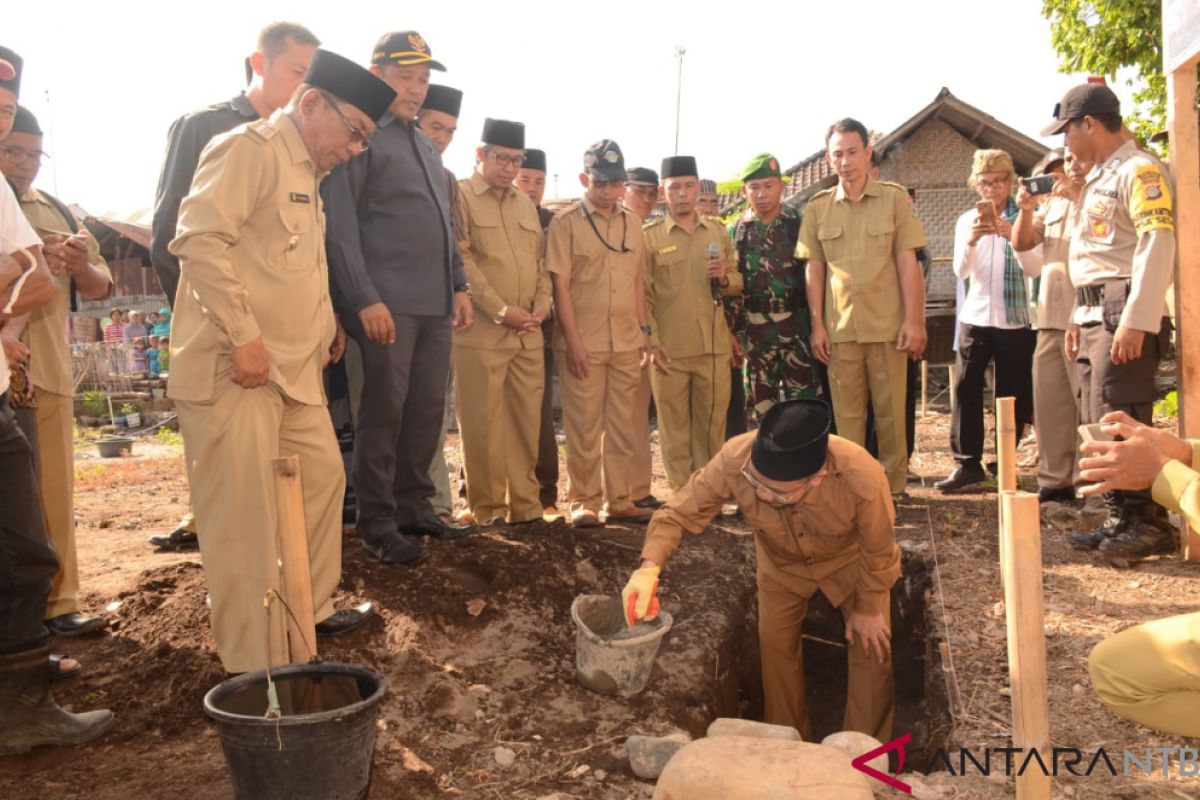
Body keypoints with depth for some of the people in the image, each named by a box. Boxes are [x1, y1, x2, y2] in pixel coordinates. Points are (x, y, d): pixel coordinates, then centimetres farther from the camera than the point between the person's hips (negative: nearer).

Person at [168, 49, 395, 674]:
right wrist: (242, 335, -23)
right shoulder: (250, 148, -10)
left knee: (322, 478, 16)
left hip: (295, 366, 10)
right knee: (244, 517, -3)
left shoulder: (308, 173, 20)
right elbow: (199, 238, -21)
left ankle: (312, 608, 33)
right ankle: (253, 665, 8)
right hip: (235, 368, -10)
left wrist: (325, 322, 17)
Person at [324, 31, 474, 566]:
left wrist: (459, 285, 16)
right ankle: (376, 524, 8)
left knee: (428, 409, 10)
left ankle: (414, 507, 22)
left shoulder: (425, 146, 21)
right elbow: (340, 226, -11)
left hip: (435, 304, 8)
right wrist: (365, 299, -17)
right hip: (388, 303, -7)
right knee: (384, 411, -3)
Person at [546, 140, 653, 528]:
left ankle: (619, 500, 18)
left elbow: (637, 280, 16)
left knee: (622, 425, 9)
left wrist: (643, 331, 10)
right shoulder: (565, 222, -2)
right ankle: (584, 502, 12)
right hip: (583, 343, -4)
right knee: (584, 426, 1)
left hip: (627, 342, 5)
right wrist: (573, 341, -12)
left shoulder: (632, 222, 12)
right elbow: (560, 285, -7)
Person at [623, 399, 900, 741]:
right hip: (782, 561, 2)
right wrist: (649, 566, -48)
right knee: (775, 645, 7)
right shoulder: (733, 460, -42)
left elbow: (879, 552, -23)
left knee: (872, 649, 4)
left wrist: (869, 609, -7)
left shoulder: (863, 480, -44)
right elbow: (679, 511, -29)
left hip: (850, 558, -1)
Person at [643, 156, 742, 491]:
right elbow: (642, 293, -2)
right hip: (669, 348, -3)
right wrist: (652, 341, -10)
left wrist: (724, 279, -5)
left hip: (715, 346, 3)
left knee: (712, 423, 8)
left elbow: (737, 281, 18)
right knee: (674, 425, 4)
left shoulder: (717, 231, 12)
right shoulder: (649, 235, 2)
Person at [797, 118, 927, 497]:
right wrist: (817, 325, 2)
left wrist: (913, 320, -7)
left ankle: (892, 488, 16)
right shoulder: (817, 207, 7)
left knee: (891, 411, 4)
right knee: (846, 413, 7)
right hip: (839, 328, 2)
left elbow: (908, 263, -1)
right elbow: (813, 270, 8)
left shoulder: (895, 199, 2)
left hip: (887, 325, -1)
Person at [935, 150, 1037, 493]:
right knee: (966, 390, -5)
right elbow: (961, 271, -3)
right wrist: (971, 240, -22)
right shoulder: (967, 220, 7)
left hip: (1015, 319, -1)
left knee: (1011, 394, 4)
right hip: (975, 318, 1)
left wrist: (1013, 236, -25)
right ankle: (967, 465, 0)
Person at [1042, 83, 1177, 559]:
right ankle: (1122, 520, 18)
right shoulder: (1098, 178, 21)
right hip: (1095, 316, 10)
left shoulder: (1139, 170, -9)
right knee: (1099, 426, 10)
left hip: (1123, 317, -10)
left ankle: (1148, 524, 1)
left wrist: (1135, 321, -25)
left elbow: (1157, 243, -19)